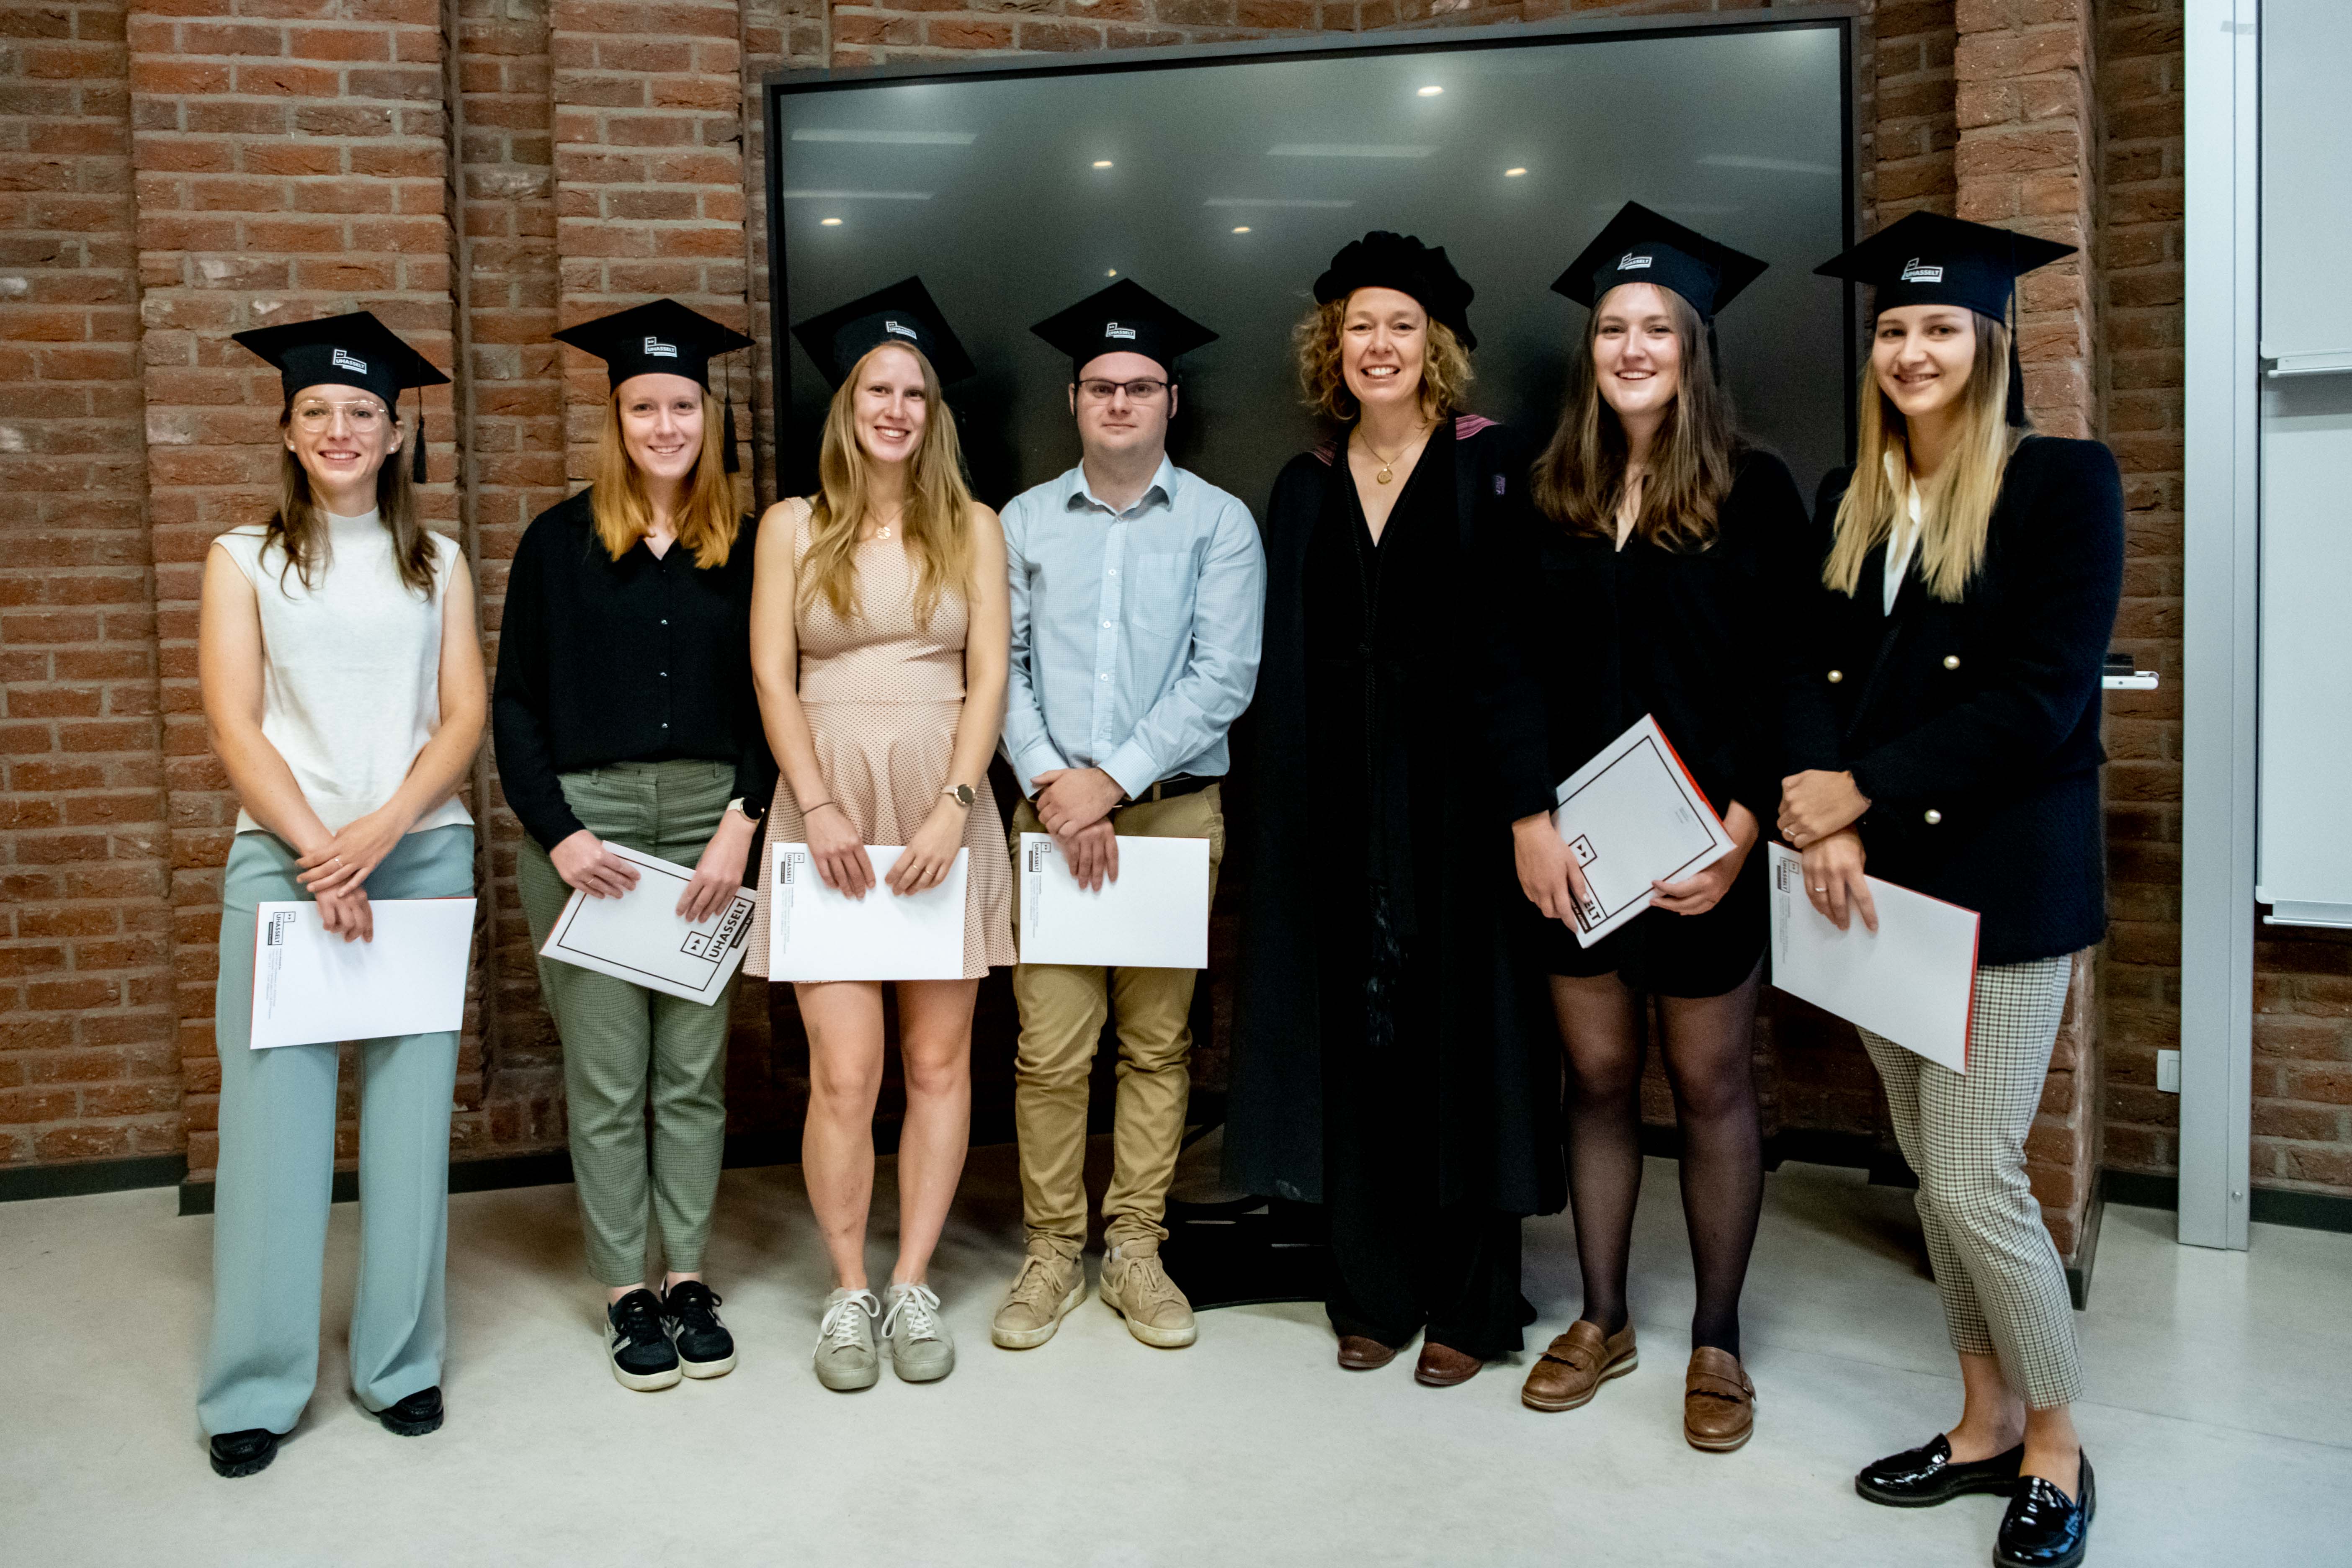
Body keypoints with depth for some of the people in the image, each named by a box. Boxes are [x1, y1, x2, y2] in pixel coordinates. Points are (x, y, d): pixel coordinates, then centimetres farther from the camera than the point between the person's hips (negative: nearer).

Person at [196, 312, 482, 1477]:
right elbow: (234, 728, 1)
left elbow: (464, 717, 5)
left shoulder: (438, 564, 13)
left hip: (424, 851, 1)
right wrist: (321, 854, -10)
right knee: (273, 1111, -4)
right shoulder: (244, 560, 9)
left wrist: (383, 830, -10)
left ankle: (401, 1365, 12)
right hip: (282, 855, -1)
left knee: (411, 1109, 1)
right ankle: (256, 1388, 6)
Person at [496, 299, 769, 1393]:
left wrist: (741, 824, -6)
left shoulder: (744, 548, 7)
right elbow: (516, 703, 2)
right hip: (583, 821, -1)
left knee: (693, 1066, 7)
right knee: (605, 1075, 3)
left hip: (707, 819, 1)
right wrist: (556, 834, -9)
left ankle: (689, 1277, 19)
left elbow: (766, 701, 6)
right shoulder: (558, 543, 3)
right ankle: (625, 1290, 15)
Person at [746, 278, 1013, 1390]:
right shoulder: (793, 527, 8)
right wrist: (818, 807, -9)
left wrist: (953, 806, -10)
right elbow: (772, 677, 2)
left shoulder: (972, 527, 9)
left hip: (944, 807, 1)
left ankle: (912, 1283, 16)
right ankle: (848, 1291, 11)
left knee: (939, 1059, 4)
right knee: (844, 1070, -5)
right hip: (829, 807, -1)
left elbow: (988, 676, 2)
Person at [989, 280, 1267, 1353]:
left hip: (1174, 810, -1)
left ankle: (1135, 1250, 16)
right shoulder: (1024, 523, 10)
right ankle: (1052, 1252, 13)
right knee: (1049, 1046, 0)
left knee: (1158, 1041, 5)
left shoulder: (1220, 523, 3)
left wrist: (1111, 779, -12)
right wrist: (1050, 784, -10)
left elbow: (1223, 677, -5)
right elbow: (1000, 668, 5)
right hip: (1052, 810, 1)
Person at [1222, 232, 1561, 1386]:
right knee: (1355, 1037, 7)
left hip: (1458, 792, -4)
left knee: (1459, 1030, 1)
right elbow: (1284, 665, 12)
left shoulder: (1492, 467, -1)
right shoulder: (1305, 489, 12)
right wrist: (1287, 806, 6)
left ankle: (1466, 1302, 14)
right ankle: (1375, 1292, 20)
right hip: (1340, 801, 4)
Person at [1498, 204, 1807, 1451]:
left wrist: (1743, 827, -15)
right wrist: (1530, 815, -6)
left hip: (1704, 842, -3)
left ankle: (1716, 1341, 20)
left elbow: (1786, 679, -5)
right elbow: (1517, 669, 5)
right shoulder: (1550, 497, 8)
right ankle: (1601, 1319, 24)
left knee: (1710, 1088, 6)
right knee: (1597, 1079, 10)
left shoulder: (1753, 491, -2)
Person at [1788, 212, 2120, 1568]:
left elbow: (2044, 694, -13)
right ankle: (1987, 1423, 28)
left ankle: (2057, 1448, 16)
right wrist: (1824, 819, -11)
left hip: (2001, 875, -5)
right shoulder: (1850, 506, 13)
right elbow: (1814, 671, 6)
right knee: (1933, 1168, 12)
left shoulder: (2065, 482, -5)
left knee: (1976, 1181, -6)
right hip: (1878, 872, 6)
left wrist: (1864, 790, -14)